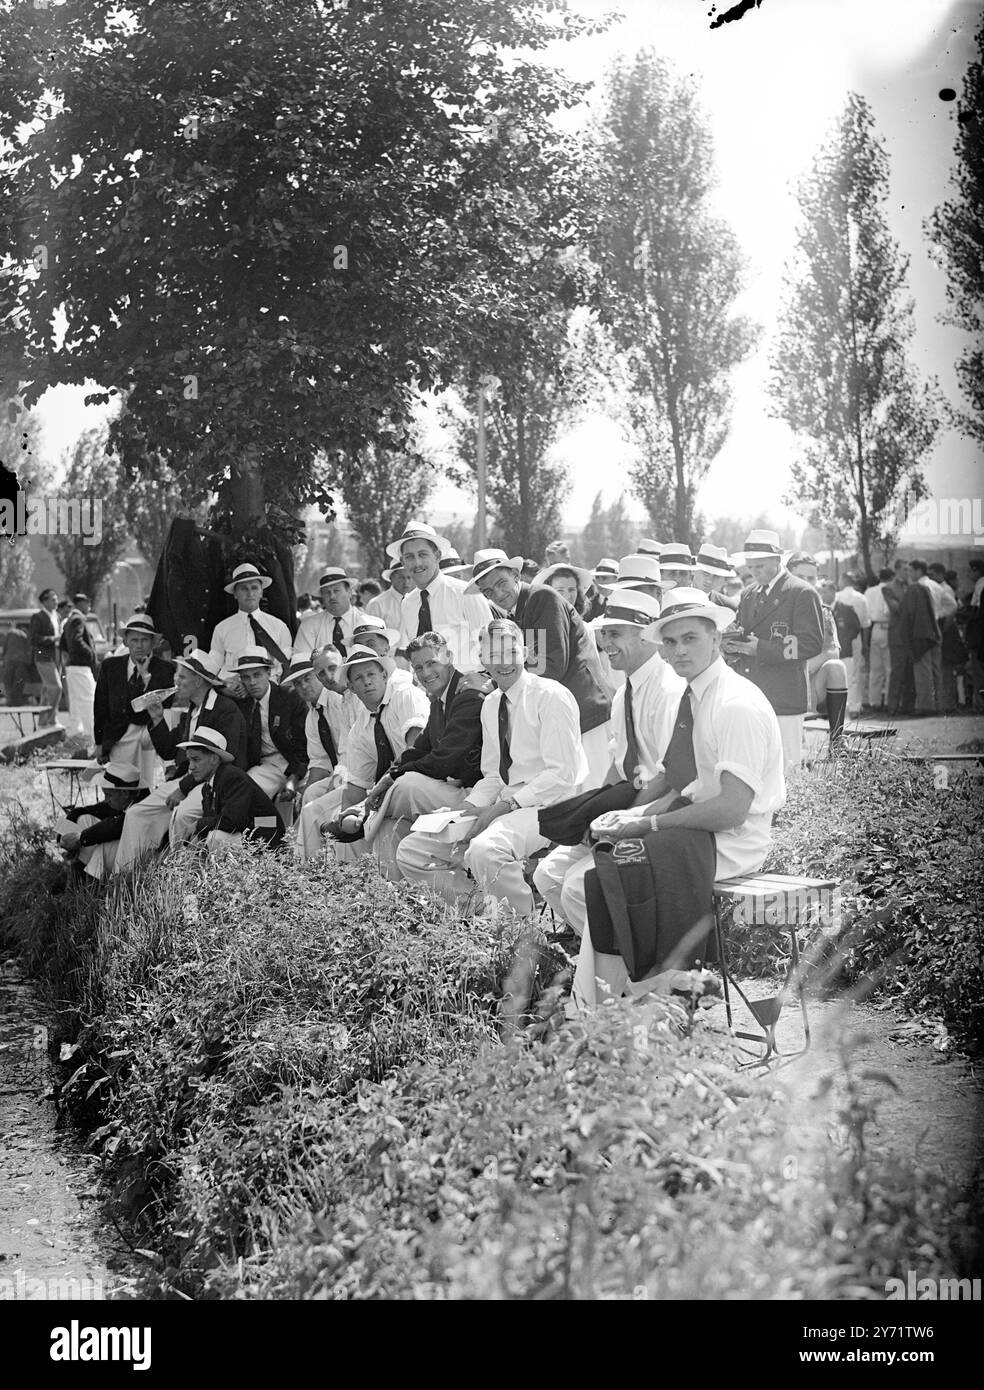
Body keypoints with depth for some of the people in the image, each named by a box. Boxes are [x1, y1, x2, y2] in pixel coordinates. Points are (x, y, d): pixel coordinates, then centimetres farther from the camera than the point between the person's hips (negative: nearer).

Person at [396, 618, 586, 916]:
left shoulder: (551, 696, -9)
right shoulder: (490, 704, 15)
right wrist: (470, 807, -5)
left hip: (547, 803, -8)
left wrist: (503, 807, -18)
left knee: (484, 850, -37)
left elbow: (562, 775, -14)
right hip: (501, 805, 8)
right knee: (410, 852, -1)